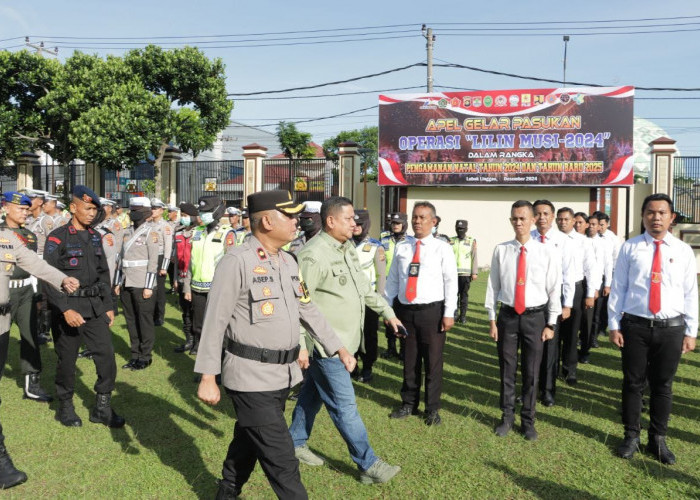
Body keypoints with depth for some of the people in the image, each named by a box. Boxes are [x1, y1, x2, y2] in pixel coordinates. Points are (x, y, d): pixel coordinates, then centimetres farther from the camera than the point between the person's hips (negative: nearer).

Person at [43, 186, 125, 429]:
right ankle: (65, 407, 27)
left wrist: (108, 306, 12)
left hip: (95, 307, 5)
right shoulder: (58, 238, -8)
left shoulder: (95, 237, 10)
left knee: (107, 355, 1)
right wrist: (66, 310, -20)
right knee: (67, 360, 7)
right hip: (67, 307, -5)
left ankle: (102, 408, 15)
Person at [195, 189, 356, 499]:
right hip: (252, 377, -8)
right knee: (281, 459, -1)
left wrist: (337, 347, 15)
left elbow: (307, 309, 17)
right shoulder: (236, 261, -15)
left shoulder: (288, 261, 9)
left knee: (249, 442, 23)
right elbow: (215, 321, -14)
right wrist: (208, 377, -14)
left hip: (284, 374, 8)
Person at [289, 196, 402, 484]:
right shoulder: (314, 255, -22)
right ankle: (369, 465, 12)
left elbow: (363, 286, 18)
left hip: (343, 339, 9)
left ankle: (296, 443, 38)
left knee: (313, 394, 22)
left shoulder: (347, 248, 7)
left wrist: (387, 312, 17)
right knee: (344, 406, 1)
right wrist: (301, 346, -22)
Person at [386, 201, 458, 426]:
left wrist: (449, 313, -10)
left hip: (432, 311, -3)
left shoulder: (442, 248, -2)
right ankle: (409, 404, 30)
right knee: (409, 361, 14)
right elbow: (392, 279, 11)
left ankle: (432, 409, 21)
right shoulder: (401, 247, 8)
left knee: (433, 361, 5)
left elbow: (451, 281, -5)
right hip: (406, 310, 3)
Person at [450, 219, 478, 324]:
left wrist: (475, 272, -3)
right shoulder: (451, 241, 8)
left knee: (464, 295, 3)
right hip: (453, 272, 1)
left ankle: (463, 315, 9)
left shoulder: (471, 241, 4)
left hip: (466, 273, -1)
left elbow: (474, 258, 2)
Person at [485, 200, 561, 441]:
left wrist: (551, 323, -2)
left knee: (531, 372, 10)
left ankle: (528, 421, 27)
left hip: (535, 316, -1)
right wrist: (492, 319, 2)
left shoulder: (547, 252, -6)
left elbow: (554, 289, -2)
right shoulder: (501, 250, -2)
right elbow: (493, 285, 2)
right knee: (506, 369, 11)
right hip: (507, 315, 1)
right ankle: (507, 417, 29)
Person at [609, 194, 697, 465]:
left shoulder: (683, 251, 3)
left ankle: (658, 439, 29)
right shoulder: (630, 248, -1)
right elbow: (618, 288, 1)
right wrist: (614, 325, -1)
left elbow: (690, 293, 5)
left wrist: (691, 332, 3)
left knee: (663, 386, 12)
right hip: (635, 326, -1)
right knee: (633, 383, 9)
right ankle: (631, 436, 26)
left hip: (671, 328, 1)